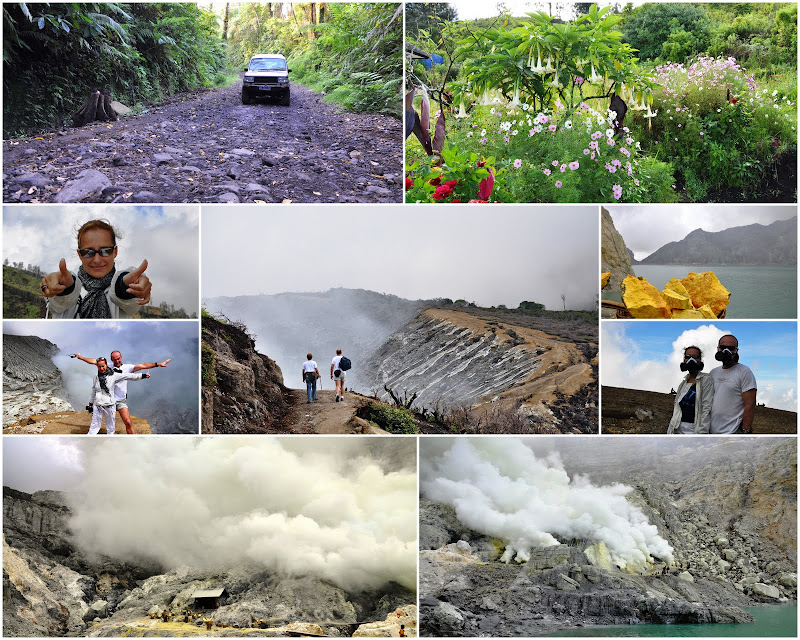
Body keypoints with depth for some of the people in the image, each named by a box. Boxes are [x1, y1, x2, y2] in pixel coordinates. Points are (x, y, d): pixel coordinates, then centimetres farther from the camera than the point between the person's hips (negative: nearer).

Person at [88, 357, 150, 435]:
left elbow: (127, 376, -6)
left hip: (110, 405, -2)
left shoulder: (113, 375, -6)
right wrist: (91, 402, 24)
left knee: (110, 427, 10)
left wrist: (143, 375, -11)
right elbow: (93, 390, 16)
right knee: (94, 425, 5)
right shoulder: (96, 376, 3)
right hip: (97, 405, 2)